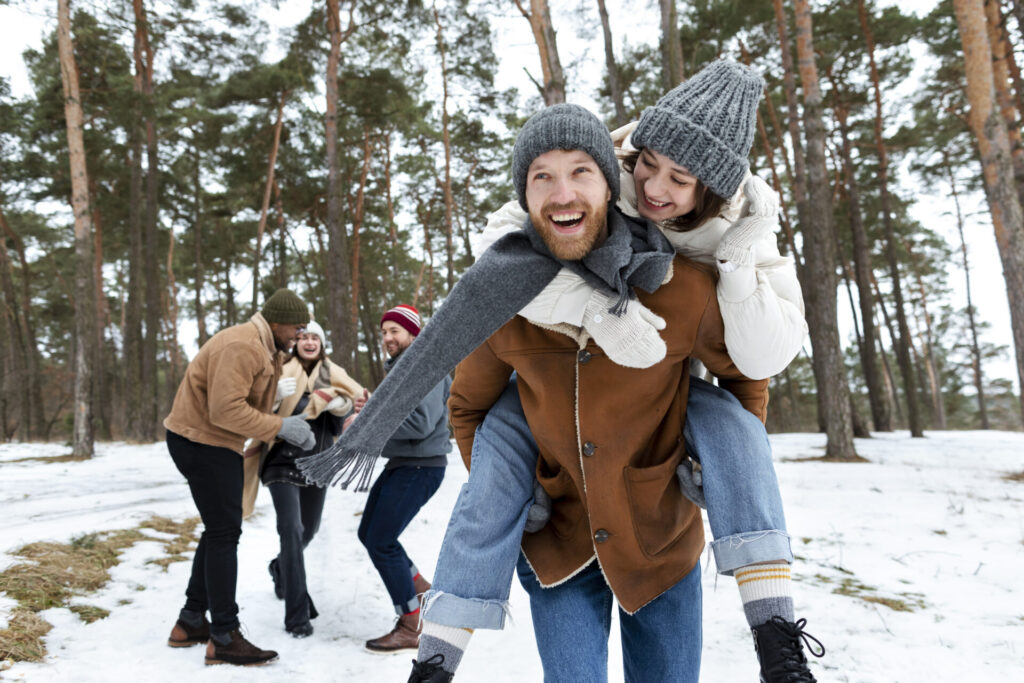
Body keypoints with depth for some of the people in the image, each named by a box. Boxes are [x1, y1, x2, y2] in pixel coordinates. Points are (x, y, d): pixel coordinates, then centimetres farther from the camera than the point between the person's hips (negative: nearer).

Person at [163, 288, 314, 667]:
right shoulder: (241, 346, -21)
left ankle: (190, 622, 27)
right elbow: (226, 410, -28)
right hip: (203, 442, -11)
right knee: (225, 533, -6)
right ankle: (224, 638, 1)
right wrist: (280, 427, -21)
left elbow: (254, 408, 11)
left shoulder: (263, 350, 13)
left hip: (208, 442, 11)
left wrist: (292, 428, -1)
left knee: (219, 531, 17)